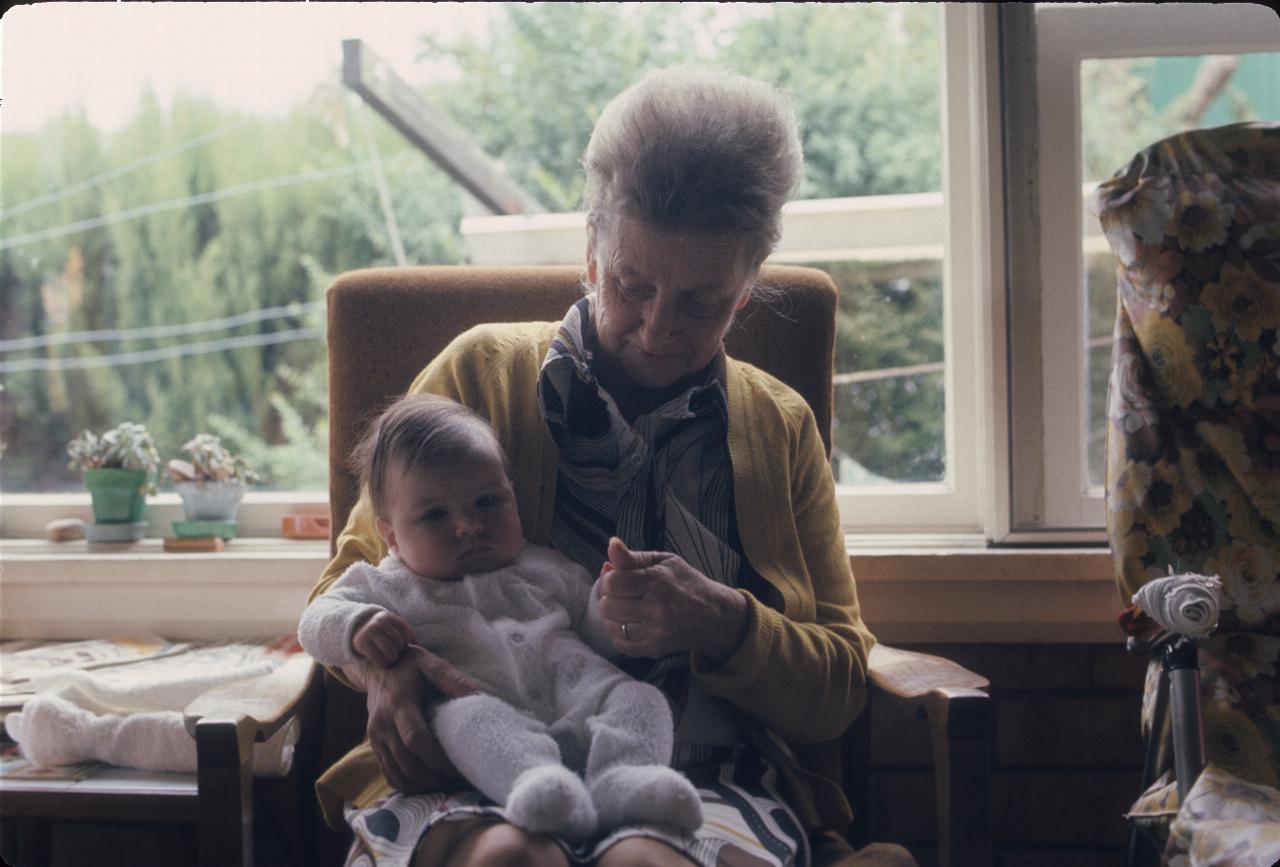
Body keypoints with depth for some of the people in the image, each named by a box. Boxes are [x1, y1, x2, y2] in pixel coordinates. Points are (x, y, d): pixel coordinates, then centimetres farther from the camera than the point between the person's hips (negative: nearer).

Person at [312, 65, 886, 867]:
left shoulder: (781, 428, 17)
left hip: (703, 781, 0)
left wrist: (725, 625, -8)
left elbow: (839, 690, 14)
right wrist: (386, 668, -8)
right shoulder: (481, 372, 13)